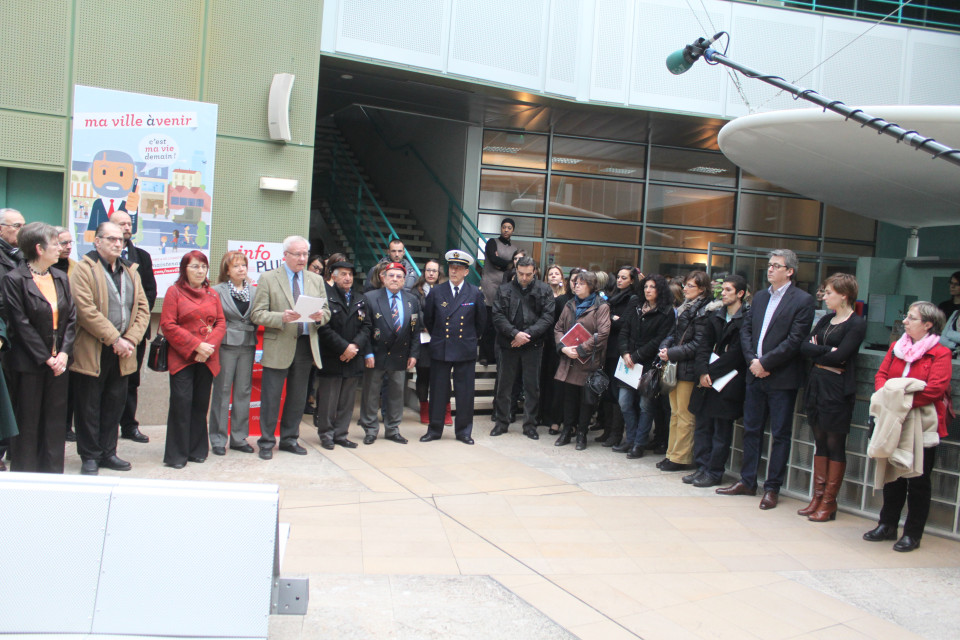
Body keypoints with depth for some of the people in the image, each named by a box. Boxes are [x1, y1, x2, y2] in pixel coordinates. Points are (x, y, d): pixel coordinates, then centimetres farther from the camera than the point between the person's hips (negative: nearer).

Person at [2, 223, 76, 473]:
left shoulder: (61, 277, 9)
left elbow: (71, 317, 6)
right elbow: (21, 323, -12)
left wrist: (64, 352, -6)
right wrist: (45, 358, -13)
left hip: (58, 361, 5)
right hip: (28, 364, -5)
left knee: (55, 422, 9)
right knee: (27, 424, 4)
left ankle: (53, 473, 19)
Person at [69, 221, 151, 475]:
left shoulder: (131, 272, 14)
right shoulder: (84, 269, -5)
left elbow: (143, 309, 8)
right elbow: (86, 310, -16)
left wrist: (130, 340, -7)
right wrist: (115, 339, -17)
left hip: (121, 353, 6)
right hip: (92, 352, -5)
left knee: (115, 403, 11)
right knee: (89, 406, 3)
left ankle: (108, 453, 23)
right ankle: (90, 456, 13)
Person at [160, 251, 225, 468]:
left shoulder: (213, 295, 14)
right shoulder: (174, 291, 1)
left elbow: (221, 324, 9)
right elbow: (167, 325, -7)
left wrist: (209, 346, -9)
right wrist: (196, 346, -13)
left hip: (207, 359, 4)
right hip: (181, 358, -4)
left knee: (201, 404, 6)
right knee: (181, 403, -8)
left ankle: (197, 450, 15)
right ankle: (176, 454, 1)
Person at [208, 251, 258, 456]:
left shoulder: (253, 291, 10)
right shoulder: (217, 291, -1)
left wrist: (252, 335, -2)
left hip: (247, 346, 4)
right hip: (226, 345, -4)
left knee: (243, 392, 8)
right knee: (222, 391, 0)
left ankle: (239, 437, 17)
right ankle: (218, 439, 8)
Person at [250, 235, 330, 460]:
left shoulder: (316, 280, 13)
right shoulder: (268, 279, -1)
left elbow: (326, 312, 12)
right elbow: (257, 314, -7)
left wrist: (320, 316, -12)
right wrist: (282, 318, -23)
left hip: (306, 345, 4)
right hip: (278, 346, -4)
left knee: (298, 397, 11)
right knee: (271, 397, 1)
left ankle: (289, 439, 24)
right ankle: (266, 442, 12)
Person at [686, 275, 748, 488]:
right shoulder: (714, 314, 12)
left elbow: (736, 353, -14)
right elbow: (704, 345, 7)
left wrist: (711, 372, -12)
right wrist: (702, 371, -7)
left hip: (728, 381, -6)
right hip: (706, 380, 6)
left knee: (721, 430, 2)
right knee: (702, 425, 10)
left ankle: (714, 473, 10)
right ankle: (702, 467, 19)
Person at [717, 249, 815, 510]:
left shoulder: (803, 300, -7)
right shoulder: (759, 297, 13)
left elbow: (795, 340, -14)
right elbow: (745, 330, 10)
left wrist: (765, 363, -15)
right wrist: (752, 361, -6)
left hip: (782, 378, -6)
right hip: (755, 374, 6)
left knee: (780, 435, 3)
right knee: (751, 430, 12)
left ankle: (772, 488, 11)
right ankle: (747, 481, 22)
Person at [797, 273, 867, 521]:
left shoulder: (857, 324, -9)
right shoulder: (826, 320, 13)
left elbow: (839, 356, -18)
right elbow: (804, 347, 2)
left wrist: (817, 352, -3)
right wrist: (828, 350, -12)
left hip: (838, 388, -7)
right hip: (816, 384, 7)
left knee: (835, 445, 1)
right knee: (821, 442, 11)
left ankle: (829, 503, 8)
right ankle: (817, 497, 17)